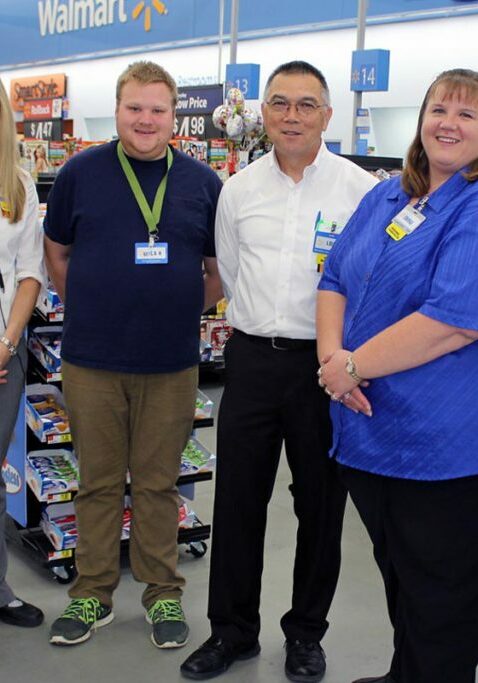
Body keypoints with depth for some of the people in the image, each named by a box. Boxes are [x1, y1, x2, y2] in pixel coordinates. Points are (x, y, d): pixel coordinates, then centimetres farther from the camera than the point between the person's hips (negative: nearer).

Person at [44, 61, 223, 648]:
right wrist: (85, 308, 6)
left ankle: (163, 592, 24)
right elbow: (56, 251, 12)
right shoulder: (81, 173, 2)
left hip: (171, 363, 0)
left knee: (158, 483, 9)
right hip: (91, 360, 0)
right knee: (98, 482, 9)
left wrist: (186, 310, 5)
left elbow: (222, 266, 12)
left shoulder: (202, 182, 4)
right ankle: (93, 592, 24)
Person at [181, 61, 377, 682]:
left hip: (326, 363, -3)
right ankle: (232, 630, 26)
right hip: (252, 357, 3)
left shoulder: (360, 188, -4)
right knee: (237, 499, 9)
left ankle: (306, 633, 28)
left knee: (320, 503, 9)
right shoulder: (239, 189, 7)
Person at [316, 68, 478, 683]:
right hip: (369, 428, 8)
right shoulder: (385, 198, 11)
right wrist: (331, 350, -8)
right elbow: (335, 279, 11)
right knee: (396, 572, 24)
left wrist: (354, 366, -18)